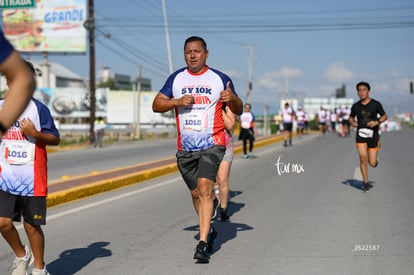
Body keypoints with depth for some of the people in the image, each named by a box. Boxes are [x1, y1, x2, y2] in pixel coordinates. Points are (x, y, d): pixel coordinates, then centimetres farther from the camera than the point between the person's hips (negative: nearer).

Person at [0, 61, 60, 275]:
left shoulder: (38, 109, -5)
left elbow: (55, 139, -4)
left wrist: (34, 134, -20)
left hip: (32, 179, -3)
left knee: (32, 225, 5)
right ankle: (21, 255, 21)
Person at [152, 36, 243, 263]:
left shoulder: (220, 79, 2)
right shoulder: (176, 79, 8)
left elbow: (238, 111, 7)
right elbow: (156, 105, 7)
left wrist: (232, 99, -16)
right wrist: (176, 102, -11)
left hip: (212, 144, -4)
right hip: (185, 148, 4)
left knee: (205, 187, -20)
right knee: (196, 193, 13)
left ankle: (202, 243, -21)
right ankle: (208, 231, 36)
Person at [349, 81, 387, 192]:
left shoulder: (376, 104, -4)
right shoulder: (355, 106, 2)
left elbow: (384, 116, 4)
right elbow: (351, 118, 17)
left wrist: (377, 122, -16)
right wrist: (352, 123, -7)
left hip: (373, 135, -1)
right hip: (361, 134, 1)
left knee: (372, 163, -2)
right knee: (363, 158, -15)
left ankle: (375, 158, 37)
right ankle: (366, 183, -1)